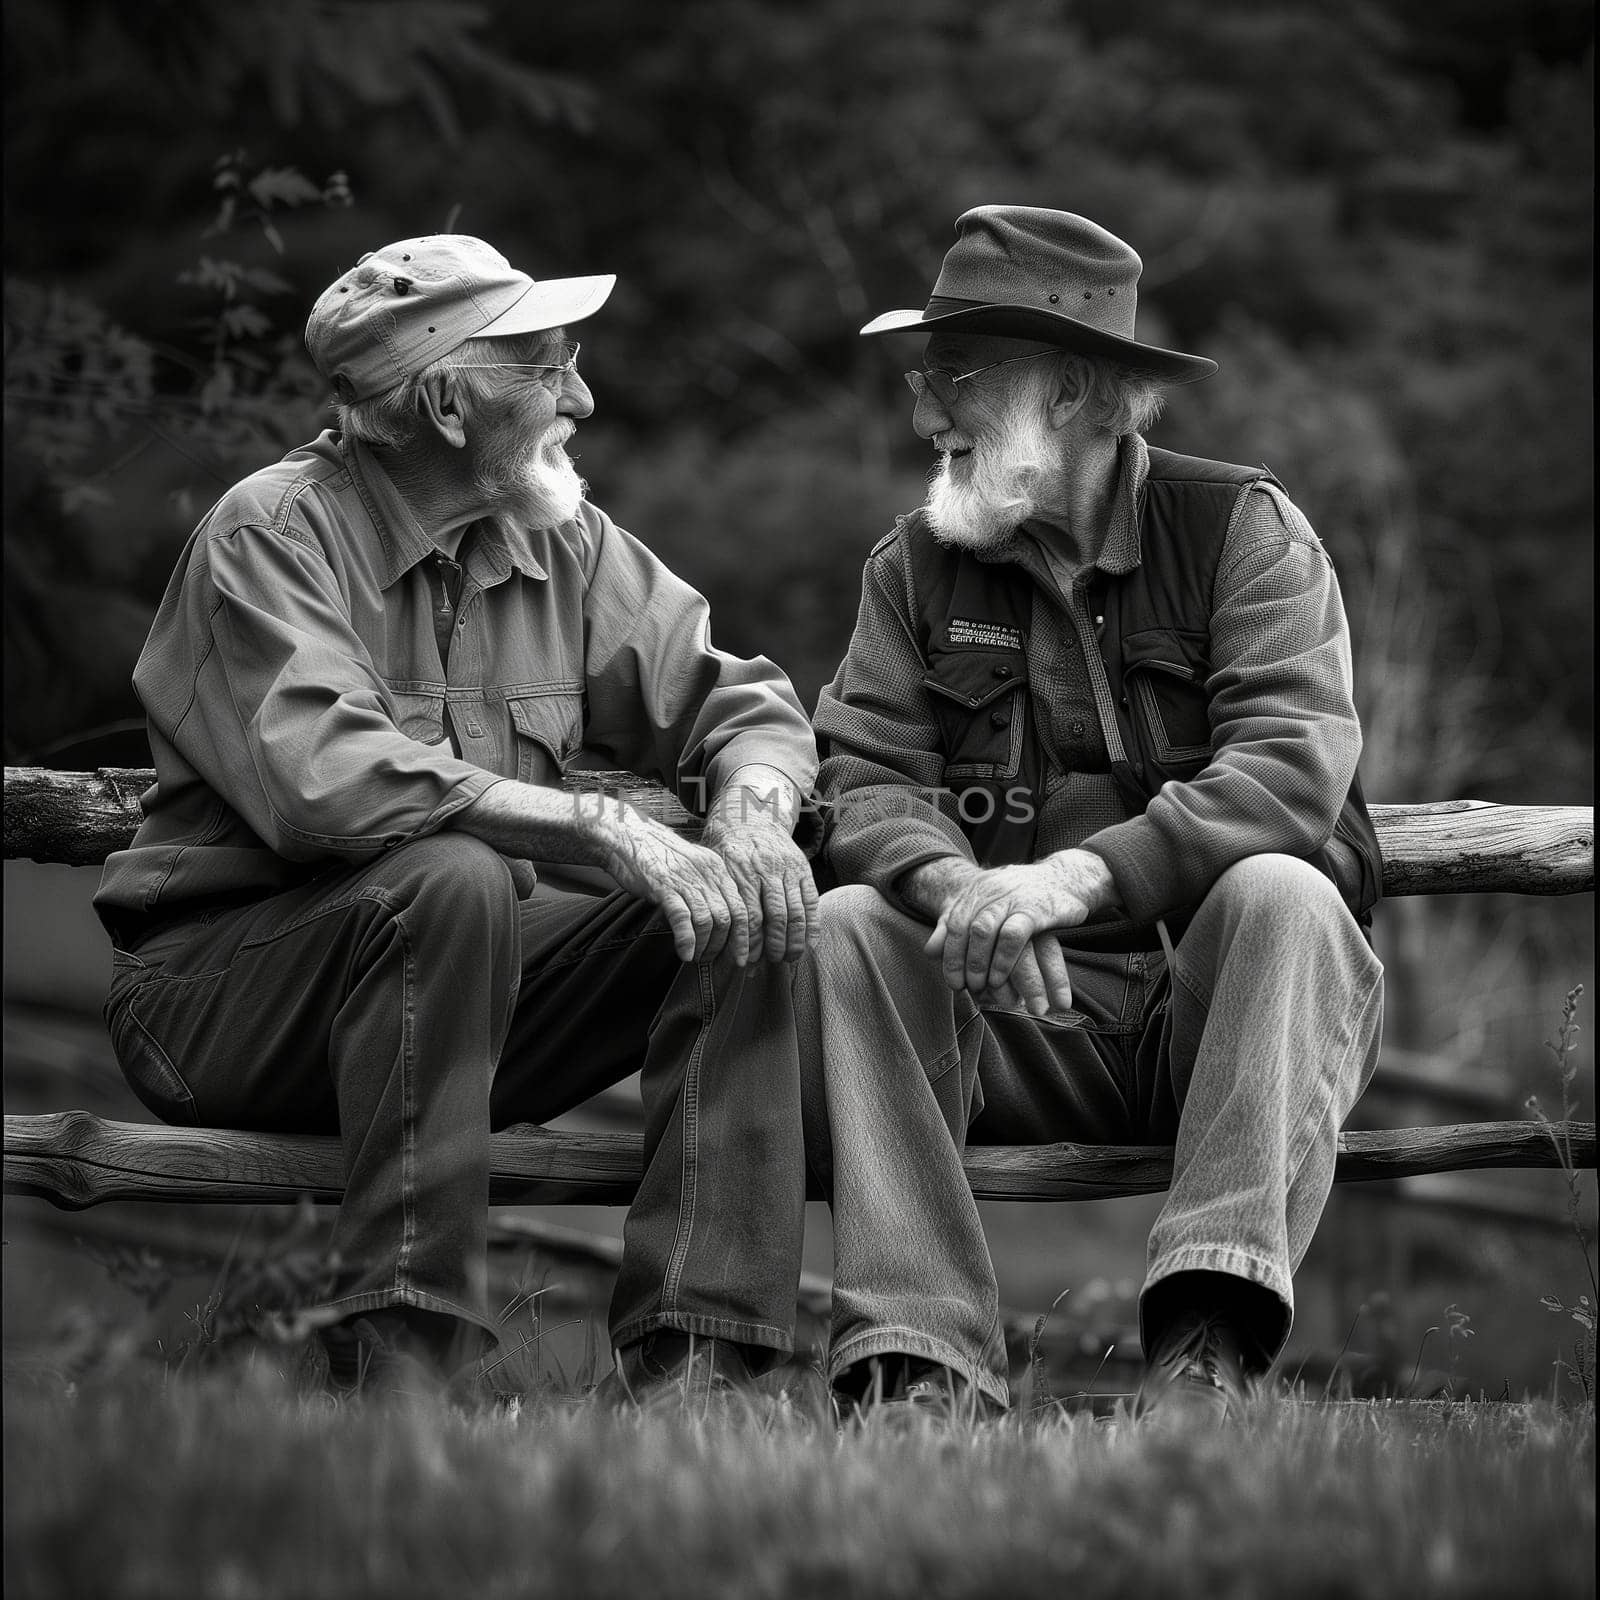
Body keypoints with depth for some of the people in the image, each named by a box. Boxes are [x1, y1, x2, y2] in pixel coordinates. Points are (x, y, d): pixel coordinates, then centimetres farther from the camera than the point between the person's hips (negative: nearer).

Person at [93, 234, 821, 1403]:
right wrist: (604, 830, -32)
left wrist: (754, 803, -16)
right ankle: (399, 1357, -32)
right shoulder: (274, 534, -14)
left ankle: (689, 1356, -20)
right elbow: (328, 782, -29)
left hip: (472, 977, 7)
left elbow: (740, 705, 9)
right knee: (451, 882, -35)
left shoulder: (561, 539, 7)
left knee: (745, 908, -12)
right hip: (222, 983, -6)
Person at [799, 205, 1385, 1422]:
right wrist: (956, 886, -28)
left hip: (1219, 1011, -2)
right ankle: (928, 1368, -34)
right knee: (849, 931, -22)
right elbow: (866, 778, -4)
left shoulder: (1243, 529, -3)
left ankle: (1210, 1348, -41)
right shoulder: (917, 567, 9)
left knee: (1280, 892, -32)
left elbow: (1294, 769, -18)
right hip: (1019, 1013, 3)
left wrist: (1083, 875, -34)